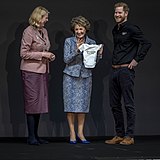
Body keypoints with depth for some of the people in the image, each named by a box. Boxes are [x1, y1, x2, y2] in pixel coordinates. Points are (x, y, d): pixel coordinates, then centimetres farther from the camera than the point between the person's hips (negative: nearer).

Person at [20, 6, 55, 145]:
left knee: (40, 103, 8)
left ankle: (36, 135, 14)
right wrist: (42, 54, -15)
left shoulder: (44, 31, 13)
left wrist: (50, 56, 7)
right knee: (32, 102, -6)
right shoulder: (29, 31, -10)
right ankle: (31, 137, -2)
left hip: (43, 71, 8)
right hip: (31, 71, -8)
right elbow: (24, 53, -12)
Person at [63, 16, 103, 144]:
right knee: (71, 104, -1)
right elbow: (66, 59, -6)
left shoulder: (92, 43, 6)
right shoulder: (69, 41, -1)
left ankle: (80, 133, 12)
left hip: (85, 76, 2)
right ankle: (72, 133, 6)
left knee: (83, 104, 5)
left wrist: (99, 54, -11)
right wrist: (76, 50, -18)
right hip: (71, 76, -2)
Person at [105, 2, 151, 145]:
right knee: (114, 104, 10)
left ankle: (129, 136, 0)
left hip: (126, 70, -9)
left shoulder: (131, 29, -8)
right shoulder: (115, 30, 17)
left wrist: (137, 60, -11)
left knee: (128, 104, -4)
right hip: (114, 70, 9)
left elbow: (146, 43, -13)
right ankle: (119, 135, 18)